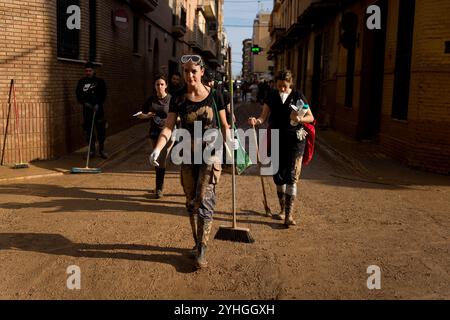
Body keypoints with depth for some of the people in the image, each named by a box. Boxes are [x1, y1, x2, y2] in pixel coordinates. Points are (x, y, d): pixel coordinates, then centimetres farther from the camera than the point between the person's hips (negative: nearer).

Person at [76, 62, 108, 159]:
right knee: (88, 130, 3)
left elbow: (103, 95, -3)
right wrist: (85, 103, -7)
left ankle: (102, 150, 12)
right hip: (87, 109, 2)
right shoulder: (81, 82, 8)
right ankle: (92, 150, 12)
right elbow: (78, 95, 8)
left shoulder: (100, 81, 2)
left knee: (101, 130, 0)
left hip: (98, 109, -2)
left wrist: (98, 104, -15)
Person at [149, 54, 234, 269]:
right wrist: (157, 149, -27)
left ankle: (202, 250, 0)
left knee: (204, 201, -9)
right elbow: (168, 128, -11)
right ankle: (197, 242, 28)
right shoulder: (178, 99, -3)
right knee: (191, 202, 11)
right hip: (188, 157, 3)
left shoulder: (214, 95, -6)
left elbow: (224, 125, 2)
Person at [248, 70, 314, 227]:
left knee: (291, 177, -8)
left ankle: (289, 215, -8)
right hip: (276, 139, 3)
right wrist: (256, 120, -22)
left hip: (295, 140, -3)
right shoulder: (271, 96, 5)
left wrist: (300, 119, -22)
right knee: (278, 176, 8)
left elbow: (311, 117, 0)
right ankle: (282, 210, 24)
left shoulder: (298, 96, -2)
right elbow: (264, 116, 1)